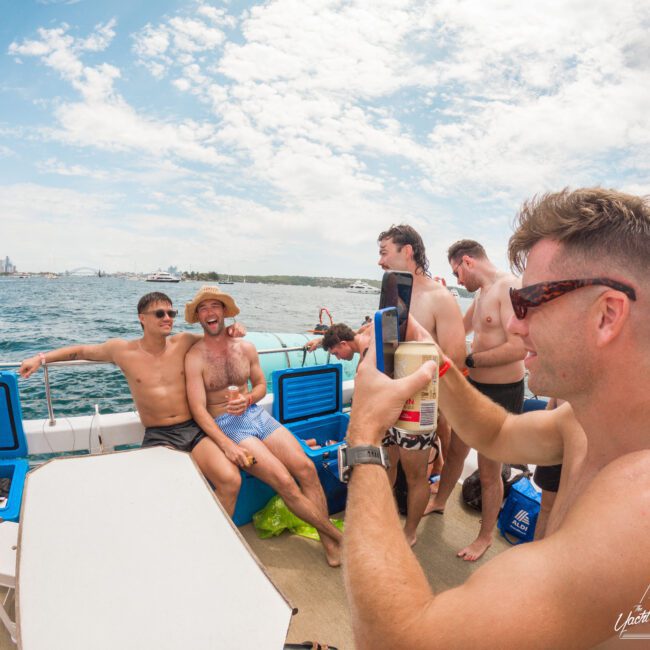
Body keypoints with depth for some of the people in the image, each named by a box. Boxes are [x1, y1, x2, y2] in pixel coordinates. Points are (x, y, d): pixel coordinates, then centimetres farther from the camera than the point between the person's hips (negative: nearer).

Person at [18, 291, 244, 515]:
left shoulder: (184, 342, 5)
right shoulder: (122, 350, 4)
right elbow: (82, 350, 21)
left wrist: (230, 330, 3)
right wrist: (41, 358, 15)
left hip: (194, 429, 1)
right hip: (157, 436, -1)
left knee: (230, 481, -23)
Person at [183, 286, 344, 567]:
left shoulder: (246, 347, 6)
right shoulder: (195, 357, -7)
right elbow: (198, 409, -12)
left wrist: (247, 399, -8)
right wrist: (227, 445, -23)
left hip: (256, 414, 5)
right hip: (225, 425, -4)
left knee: (306, 467, -15)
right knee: (284, 481, -19)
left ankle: (329, 543, -4)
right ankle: (338, 535, -4)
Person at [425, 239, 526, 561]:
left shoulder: (510, 287, -20)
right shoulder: (482, 294, 10)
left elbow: (518, 348, -29)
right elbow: (459, 330, 26)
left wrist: (468, 360, -22)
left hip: (502, 393, -8)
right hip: (474, 386, 8)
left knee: (488, 471, 8)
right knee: (455, 450, 23)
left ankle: (486, 536, 31)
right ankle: (438, 502, 47)